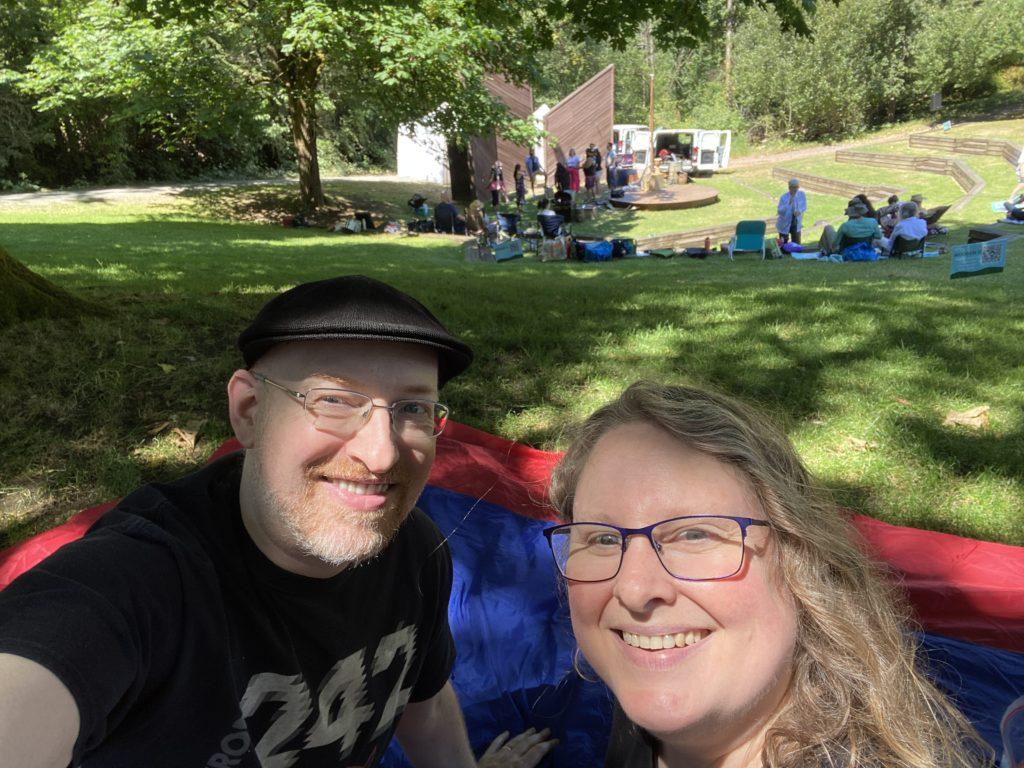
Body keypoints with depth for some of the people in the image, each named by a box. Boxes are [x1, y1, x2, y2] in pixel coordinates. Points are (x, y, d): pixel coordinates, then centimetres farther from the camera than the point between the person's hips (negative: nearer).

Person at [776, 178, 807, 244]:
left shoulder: (802, 194, -8)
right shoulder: (784, 197, -17)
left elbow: (804, 206, -1)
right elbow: (780, 211, -23)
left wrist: (799, 211, -24)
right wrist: (789, 203, -37)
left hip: (796, 224, 3)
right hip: (784, 225, -3)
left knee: (797, 245, 6)